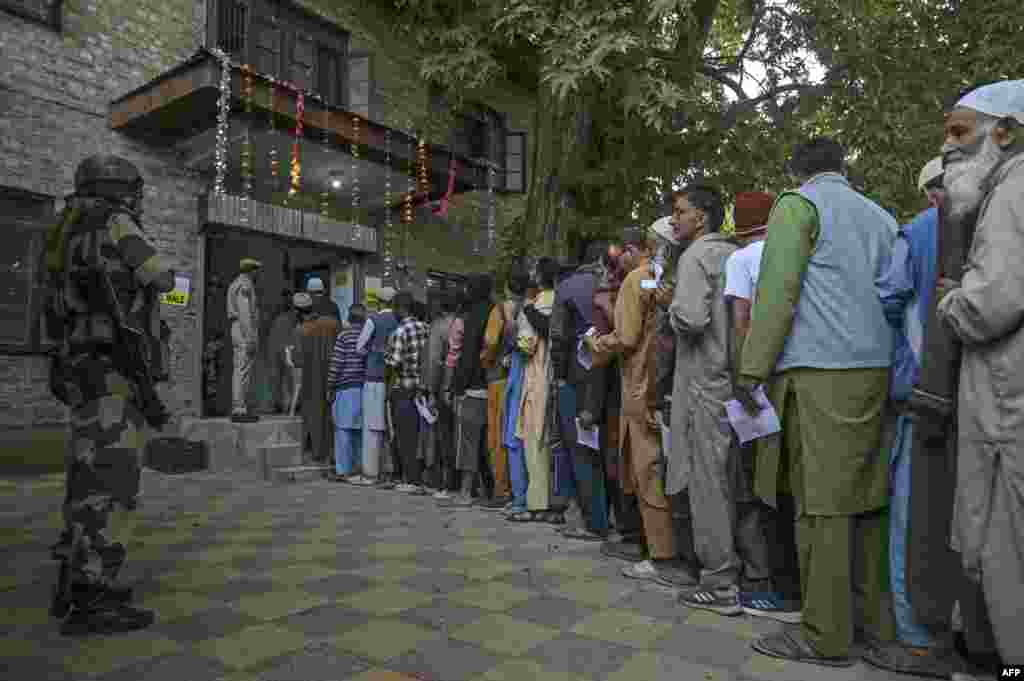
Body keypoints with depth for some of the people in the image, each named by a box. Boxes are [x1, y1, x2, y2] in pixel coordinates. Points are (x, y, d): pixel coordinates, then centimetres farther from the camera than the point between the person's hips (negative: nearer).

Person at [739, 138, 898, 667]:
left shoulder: (797, 204, 1)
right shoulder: (882, 216, 23)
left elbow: (776, 291, -11)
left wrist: (751, 372, -11)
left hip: (819, 372, -7)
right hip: (876, 370, 8)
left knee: (821, 502, -5)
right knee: (868, 497, 12)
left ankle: (826, 635, 1)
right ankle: (878, 615, 21)